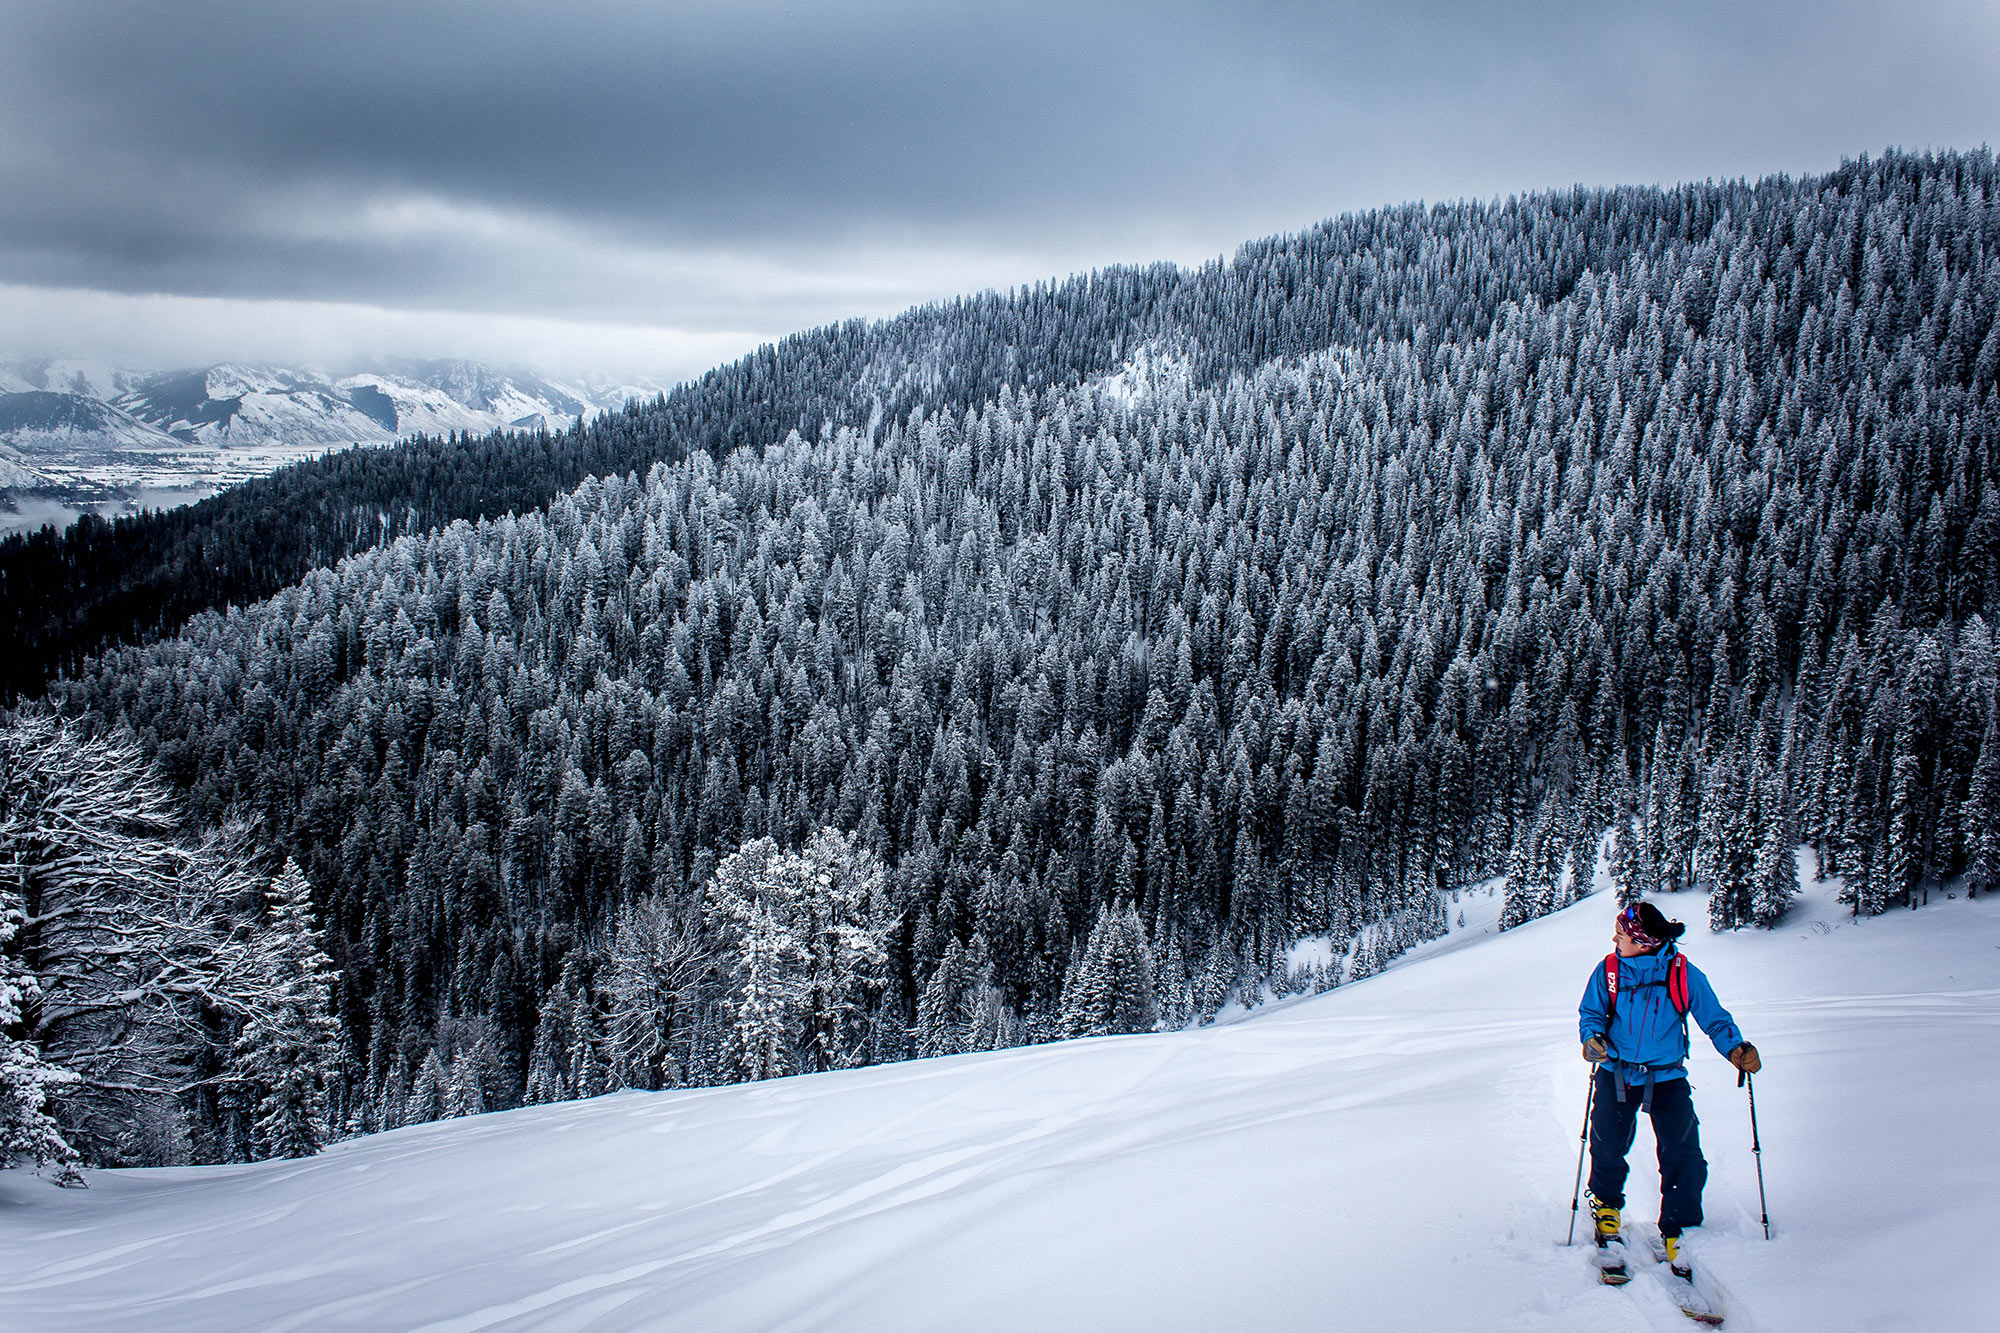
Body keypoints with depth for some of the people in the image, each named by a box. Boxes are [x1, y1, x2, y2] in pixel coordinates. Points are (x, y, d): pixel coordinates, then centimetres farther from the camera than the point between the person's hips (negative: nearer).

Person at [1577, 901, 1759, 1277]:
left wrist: (1736, 1048, -19)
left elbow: (1714, 1018, -1)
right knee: (1607, 1149, -5)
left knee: (1684, 1158, -10)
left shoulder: (1683, 974, -7)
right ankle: (1607, 1206, 27)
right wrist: (1593, 1037, -18)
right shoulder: (1609, 971, -3)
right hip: (1616, 1076, 1)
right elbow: (1591, 1012, 4)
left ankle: (1677, 1234, 7)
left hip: (1666, 1078, -1)